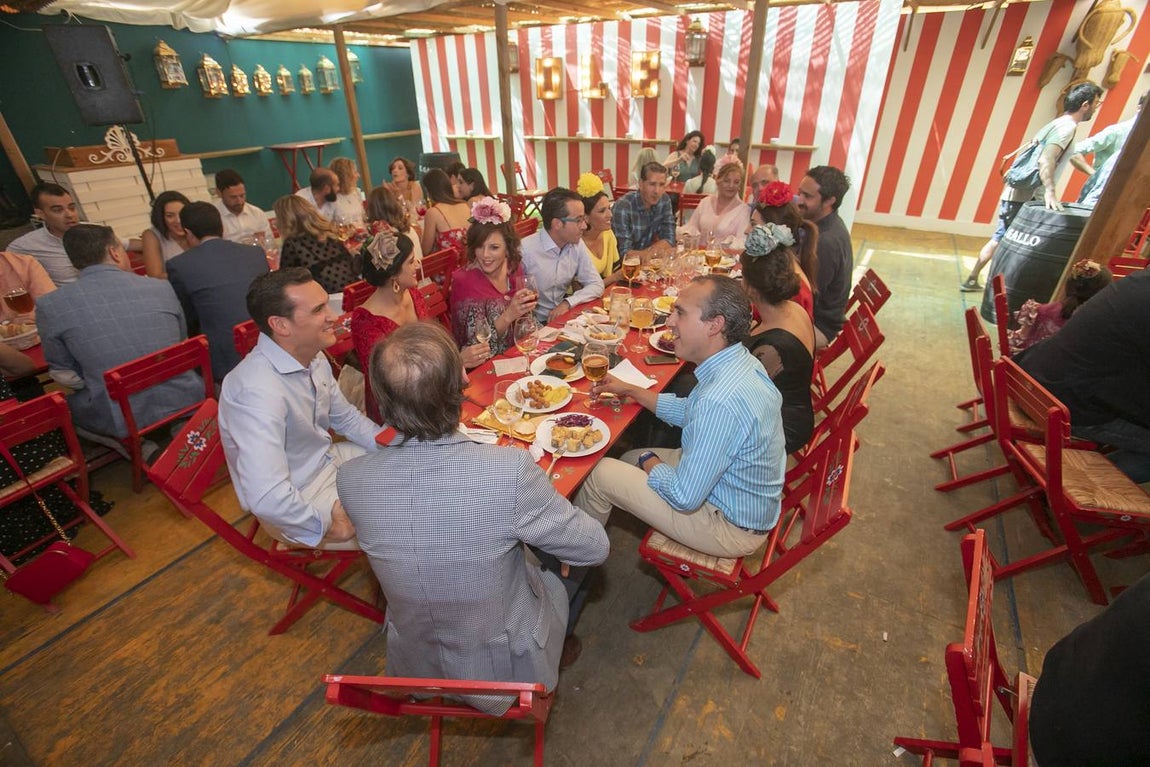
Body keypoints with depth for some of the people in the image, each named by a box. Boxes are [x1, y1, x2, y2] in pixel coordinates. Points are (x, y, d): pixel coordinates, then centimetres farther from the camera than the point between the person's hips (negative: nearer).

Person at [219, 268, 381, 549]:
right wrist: (329, 526, -24)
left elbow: (344, 416, 9)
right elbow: (267, 498, -39)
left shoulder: (312, 355, -6)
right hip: (294, 504, -8)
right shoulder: (259, 391, -34)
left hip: (327, 459, 8)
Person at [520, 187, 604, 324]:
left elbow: (596, 285, 2)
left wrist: (568, 303, -13)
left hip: (564, 317, 6)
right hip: (535, 325, -6)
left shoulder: (577, 244, 0)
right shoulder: (525, 251, -18)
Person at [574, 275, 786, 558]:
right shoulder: (742, 362, -6)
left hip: (732, 527, -9)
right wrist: (630, 390, 12)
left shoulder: (720, 403, -37)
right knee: (630, 460, 17)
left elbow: (684, 497, -28)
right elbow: (689, 411, 12)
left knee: (604, 473, -4)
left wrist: (649, 461, -9)